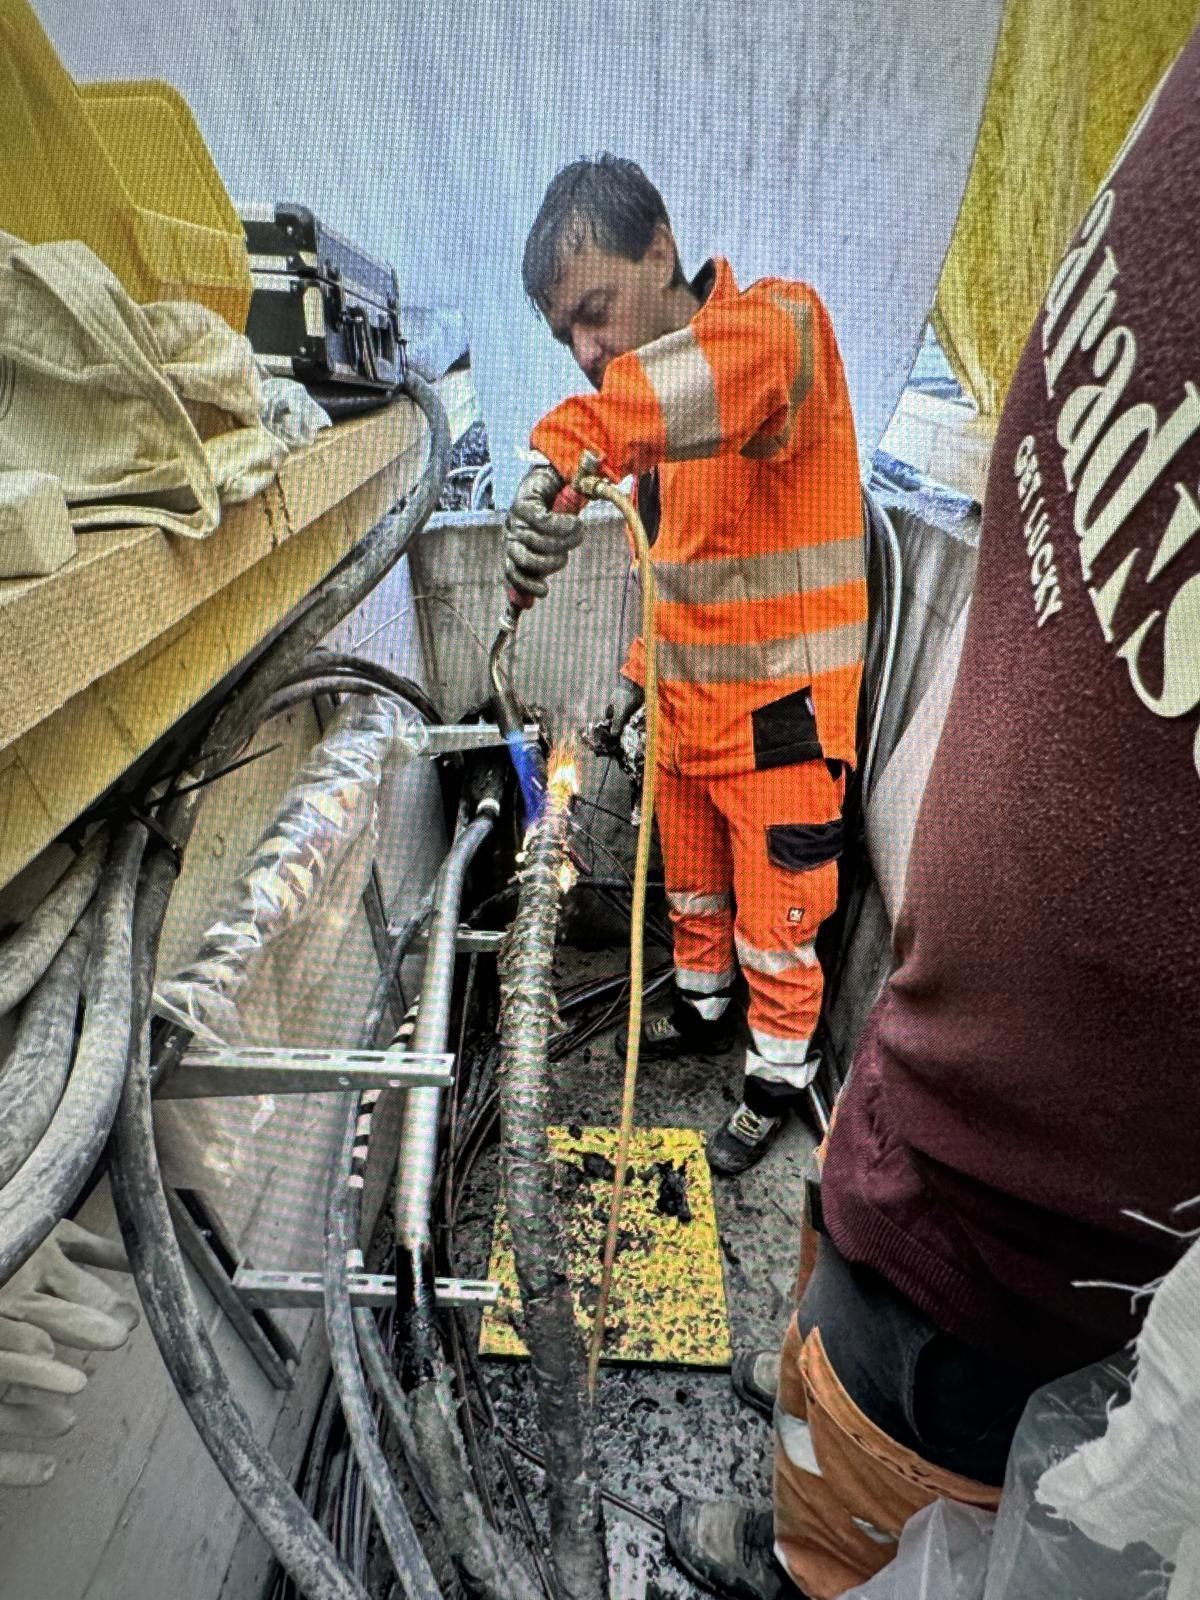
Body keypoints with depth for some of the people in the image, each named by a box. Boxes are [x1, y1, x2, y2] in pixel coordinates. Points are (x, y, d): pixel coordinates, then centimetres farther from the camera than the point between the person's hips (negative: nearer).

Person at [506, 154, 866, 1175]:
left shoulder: (781, 323, -14)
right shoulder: (657, 432, 9)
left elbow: (710, 369, -41)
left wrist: (565, 448, -52)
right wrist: (641, 668, 13)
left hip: (781, 716, -7)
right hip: (687, 706, 8)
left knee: (774, 920, 9)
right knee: (690, 887, 23)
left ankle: (780, 1075, 35)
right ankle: (704, 1007, 49)